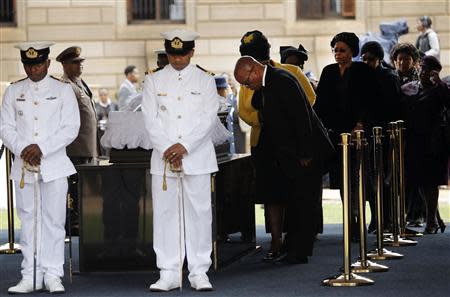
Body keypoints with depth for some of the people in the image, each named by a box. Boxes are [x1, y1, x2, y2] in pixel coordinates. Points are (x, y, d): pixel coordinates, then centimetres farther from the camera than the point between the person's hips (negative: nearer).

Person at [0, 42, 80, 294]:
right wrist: (22, 149, -11)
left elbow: (71, 128, -3)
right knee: (28, 220, 4)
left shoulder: (63, 90, 4)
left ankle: (53, 275, 3)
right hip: (23, 166, 2)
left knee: (54, 220, -2)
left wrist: (41, 148, -14)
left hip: (54, 165, -2)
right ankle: (30, 277, 8)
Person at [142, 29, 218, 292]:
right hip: (163, 158, 1)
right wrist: (167, 150, -10)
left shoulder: (205, 80, 7)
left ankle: (199, 272, 6)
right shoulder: (154, 81, 9)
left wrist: (184, 146, -13)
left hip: (197, 157, -1)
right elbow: (151, 119, 2)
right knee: (165, 214, 0)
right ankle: (168, 273, 5)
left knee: (199, 213, -1)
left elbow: (209, 118, -3)